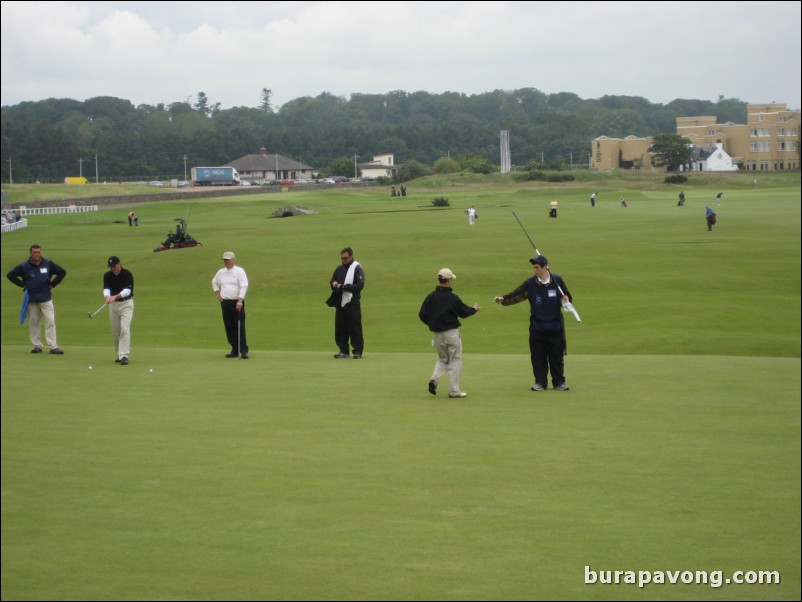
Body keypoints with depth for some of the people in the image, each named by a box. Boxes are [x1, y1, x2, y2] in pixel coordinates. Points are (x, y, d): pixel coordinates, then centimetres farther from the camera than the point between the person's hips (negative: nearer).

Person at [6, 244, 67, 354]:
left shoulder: (48, 264, 4)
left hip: (46, 299, 0)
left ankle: (53, 346, -10)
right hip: (31, 299, 0)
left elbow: (62, 272, 13)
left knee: (50, 321, -8)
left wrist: (52, 284, 5)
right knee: (33, 322, 3)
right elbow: (10, 275, 4)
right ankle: (37, 345, 12)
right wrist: (23, 285, 0)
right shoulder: (24, 266, 0)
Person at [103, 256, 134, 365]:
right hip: (113, 304, 4)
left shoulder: (127, 274, -12)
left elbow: (128, 290, -20)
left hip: (126, 303, -4)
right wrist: (107, 296, -35)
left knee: (125, 329, -15)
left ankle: (124, 356, -20)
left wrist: (115, 296, -34)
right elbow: (106, 288, -12)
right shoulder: (107, 276, 0)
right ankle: (119, 354, 19)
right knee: (115, 331, 6)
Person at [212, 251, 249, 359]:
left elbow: (244, 286, -12)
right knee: (229, 328, 5)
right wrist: (217, 293, 15)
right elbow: (214, 282, 30)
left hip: (237, 303, -5)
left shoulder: (239, 271, -4)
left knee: (240, 327, -11)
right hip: (225, 303, 6)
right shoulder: (221, 272, 13)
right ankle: (235, 350, 12)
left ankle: (243, 351, -13)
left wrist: (240, 300, -21)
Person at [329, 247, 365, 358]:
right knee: (340, 328, 5)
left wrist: (344, 287, -18)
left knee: (355, 327, -6)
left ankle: (357, 350, 0)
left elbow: (360, 285, -13)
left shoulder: (357, 268, -4)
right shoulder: (339, 269, 16)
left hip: (353, 304, -6)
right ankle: (343, 350, 13)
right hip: (340, 303, 6)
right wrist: (334, 284, -3)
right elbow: (332, 282, 22)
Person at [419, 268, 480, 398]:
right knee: (455, 361, 6)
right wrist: (474, 309, 17)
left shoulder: (430, 297, -2)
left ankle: (434, 379, -4)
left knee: (442, 359, 21)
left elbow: (422, 315, 0)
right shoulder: (452, 298, -15)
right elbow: (463, 312, -2)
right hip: (451, 333, -5)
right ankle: (454, 390, 5)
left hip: (437, 334, 5)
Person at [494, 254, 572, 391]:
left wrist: (566, 299, -15)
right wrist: (503, 299, -28)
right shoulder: (530, 283, -2)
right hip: (537, 327, 1)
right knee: (538, 356, 3)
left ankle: (559, 381, 15)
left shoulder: (558, 280, -1)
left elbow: (568, 297, 8)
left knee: (557, 355, 5)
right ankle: (540, 382, 13)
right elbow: (516, 295, -11)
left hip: (555, 326, -1)